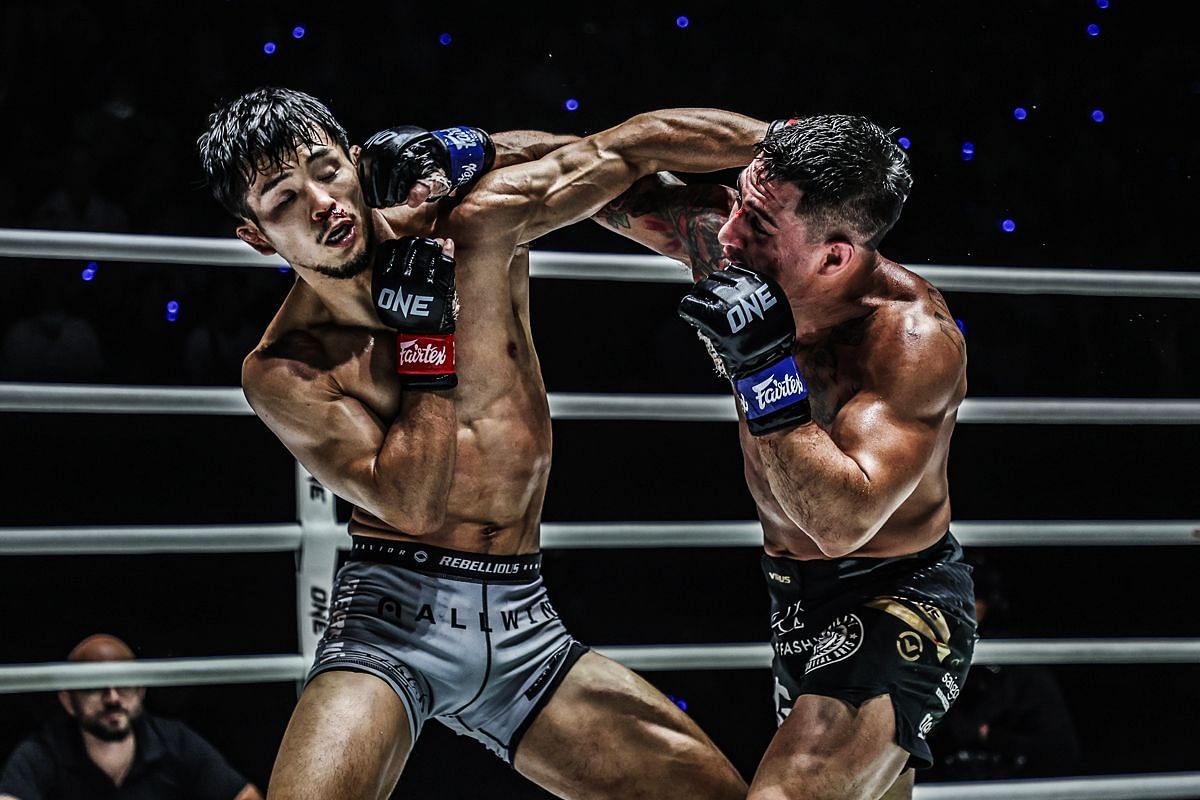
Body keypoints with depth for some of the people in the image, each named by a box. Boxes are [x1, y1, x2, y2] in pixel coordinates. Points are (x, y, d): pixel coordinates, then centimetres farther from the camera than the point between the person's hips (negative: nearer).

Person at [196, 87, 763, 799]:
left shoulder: (476, 222, -2)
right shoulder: (284, 372, -10)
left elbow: (640, 145, 4)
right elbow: (411, 505, -17)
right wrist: (425, 337, -21)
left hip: (523, 625, 4)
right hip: (399, 610, -4)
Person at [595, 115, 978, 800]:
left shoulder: (917, 339, -27)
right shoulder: (725, 240, -10)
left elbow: (843, 519, -34)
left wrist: (763, 366, -37)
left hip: (897, 606, -8)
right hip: (798, 597, 8)